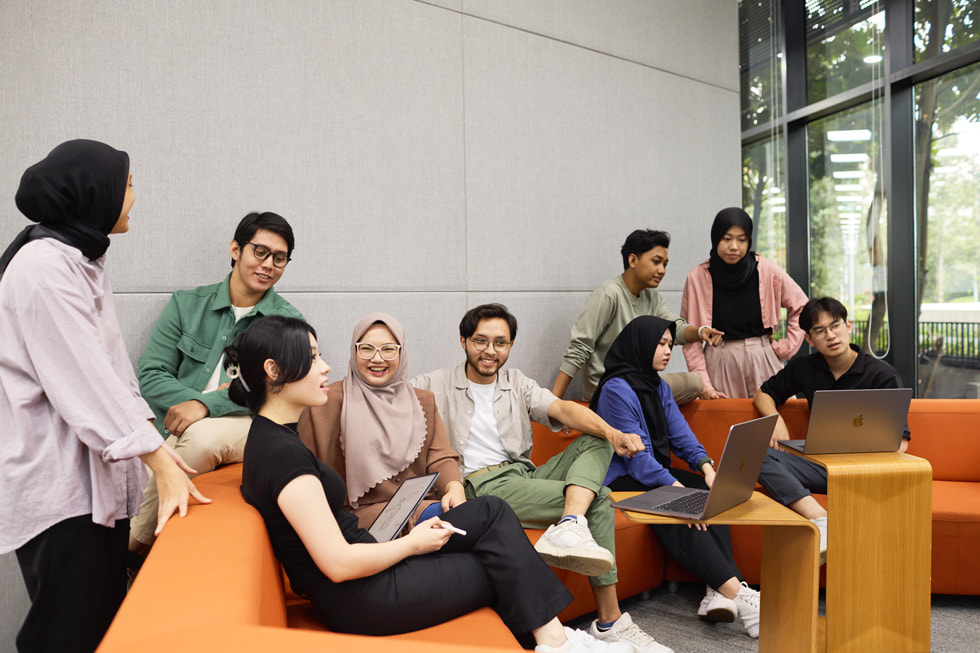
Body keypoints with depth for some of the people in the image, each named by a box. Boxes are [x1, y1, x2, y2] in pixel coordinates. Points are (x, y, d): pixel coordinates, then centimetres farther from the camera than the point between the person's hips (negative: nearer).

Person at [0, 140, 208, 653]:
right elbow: (83, 382, -22)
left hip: (99, 473, 9)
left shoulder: (84, 262, 13)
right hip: (57, 479, -9)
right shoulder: (42, 265, -16)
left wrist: (156, 445, 6)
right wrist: (161, 465, -21)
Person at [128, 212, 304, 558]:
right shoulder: (186, 305, 10)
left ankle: (134, 545, -10)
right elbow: (150, 375, 5)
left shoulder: (289, 322, 4)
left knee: (203, 436, -34)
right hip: (179, 428, 2)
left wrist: (206, 404, -20)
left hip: (252, 426, -2)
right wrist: (190, 401, -14)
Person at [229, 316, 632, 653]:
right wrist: (412, 543, -12)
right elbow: (338, 563, -26)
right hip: (362, 601, -9)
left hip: (362, 580, 9)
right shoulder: (282, 452, -24)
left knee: (491, 513, 3)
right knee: (504, 569, 1)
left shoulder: (271, 438, 7)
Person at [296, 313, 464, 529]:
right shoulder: (328, 403, 5)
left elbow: (441, 457, 8)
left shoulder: (423, 401, 19)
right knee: (436, 514, -35)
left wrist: (455, 487, -15)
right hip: (363, 510, -4)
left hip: (423, 502, 5)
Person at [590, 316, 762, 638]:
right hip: (622, 479, -8)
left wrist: (706, 466, -12)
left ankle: (718, 591, -29)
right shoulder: (617, 389, -14)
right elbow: (637, 454, -20)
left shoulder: (659, 387, 15)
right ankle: (736, 593, -35)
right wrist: (676, 488, -29)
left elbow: (681, 435, 6)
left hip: (655, 471, 8)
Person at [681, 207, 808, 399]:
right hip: (719, 364, -1)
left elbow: (801, 307, 13)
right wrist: (703, 385, -8)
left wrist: (784, 348, 5)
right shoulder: (697, 277, -4)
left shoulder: (767, 270, -1)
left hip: (763, 360, 1)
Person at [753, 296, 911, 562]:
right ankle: (820, 521, -39)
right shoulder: (804, 368, 8)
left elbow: (900, 440, -7)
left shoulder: (882, 374, -2)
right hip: (821, 464, 3)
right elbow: (763, 394, 19)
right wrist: (775, 420, -4)